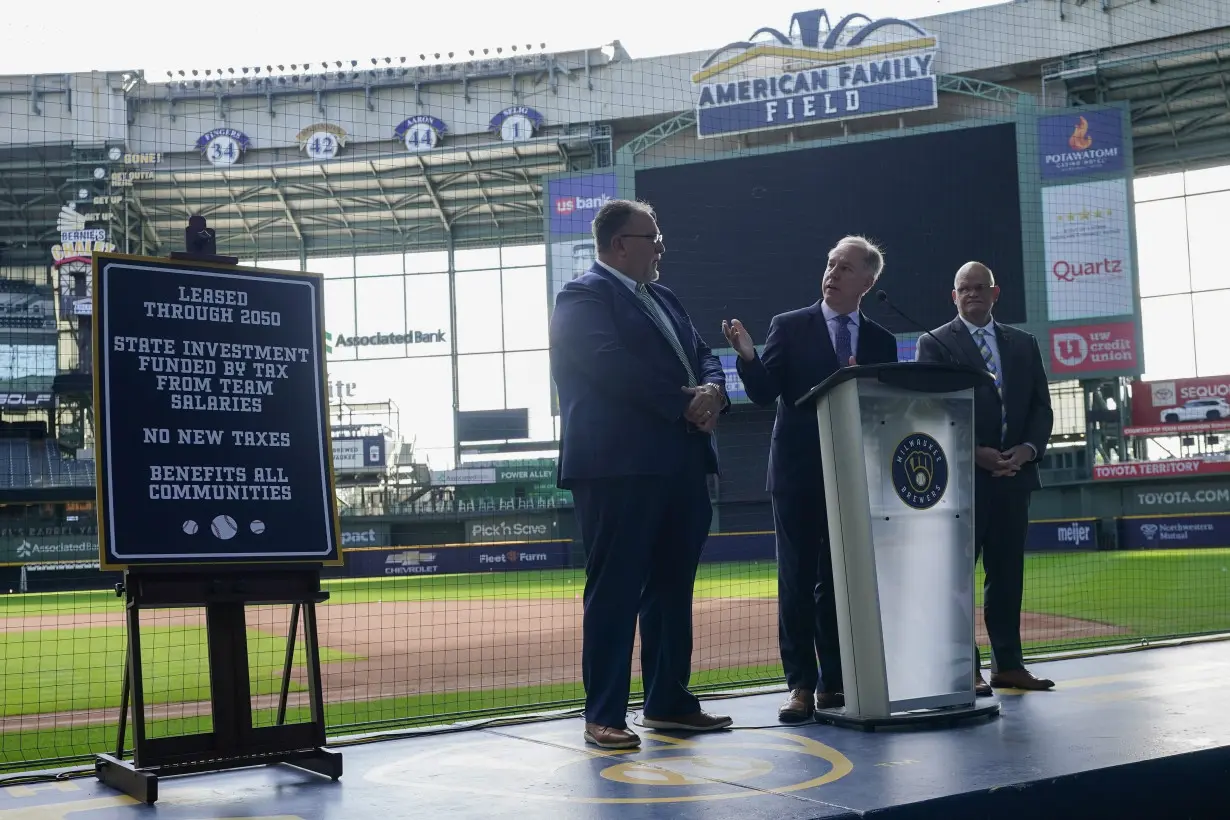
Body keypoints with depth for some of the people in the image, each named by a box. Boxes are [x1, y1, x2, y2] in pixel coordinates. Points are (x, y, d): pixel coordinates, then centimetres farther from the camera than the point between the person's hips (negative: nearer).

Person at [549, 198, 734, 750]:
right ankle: (603, 715, 1)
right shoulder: (583, 298, -6)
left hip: (680, 466, 9)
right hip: (619, 469, -9)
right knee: (614, 591, -5)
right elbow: (615, 368, -19)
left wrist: (712, 391, -5)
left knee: (672, 588, 13)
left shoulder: (663, 299, 22)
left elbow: (703, 356, 17)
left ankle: (668, 701, 23)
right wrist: (685, 404, -16)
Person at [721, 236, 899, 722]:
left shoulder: (880, 342, 11)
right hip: (798, 475, -2)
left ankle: (833, 682, 13)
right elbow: (765, 394, -6)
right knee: (797, 581, -1)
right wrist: (747, 357, -24)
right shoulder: (789, 327, 3)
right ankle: (801, 685, 3)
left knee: (841, 582, 6)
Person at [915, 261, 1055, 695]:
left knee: (1008, 572, 7)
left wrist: (1029, 448, -6)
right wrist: (975, 453, -15)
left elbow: (1041, 406, 12)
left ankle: (1008, 664, 13)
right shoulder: (935, 344, 2)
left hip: (1013, 475, 5)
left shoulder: (1023, 344, 16)